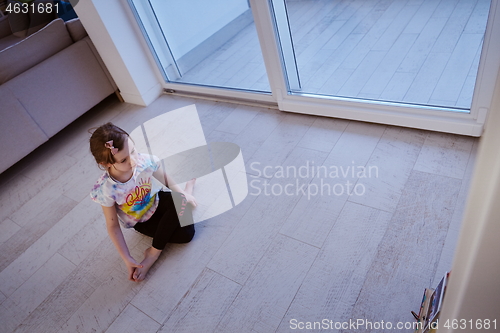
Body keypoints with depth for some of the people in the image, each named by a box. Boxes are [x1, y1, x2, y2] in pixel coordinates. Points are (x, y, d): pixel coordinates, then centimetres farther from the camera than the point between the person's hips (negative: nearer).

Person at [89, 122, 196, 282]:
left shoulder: (144, 161, -27)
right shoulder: (105, 190, -30)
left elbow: (163, 176, -3)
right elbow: (113, 226, -18)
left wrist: (183, 194, 1)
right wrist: (127, 259, -17)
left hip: (157, 201, 4)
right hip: (142, 222, -3)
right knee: (185, 234, -22)